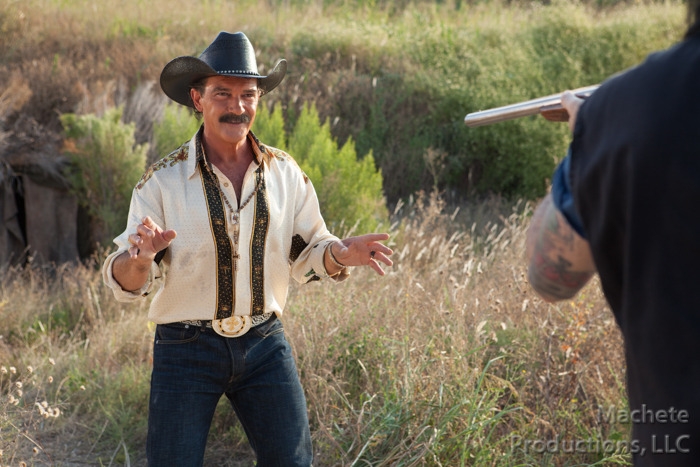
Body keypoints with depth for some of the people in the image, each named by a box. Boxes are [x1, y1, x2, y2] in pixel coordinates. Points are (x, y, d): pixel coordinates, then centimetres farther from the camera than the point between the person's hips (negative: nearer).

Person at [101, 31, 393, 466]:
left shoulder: (285, 172, 3)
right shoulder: (163, 180, -6)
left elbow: (307, 255, 11)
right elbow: (126, 283, -8)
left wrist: (343, 253, -12)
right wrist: (140, 258, -32)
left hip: (265, 344, 3)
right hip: (187, 347, -2)